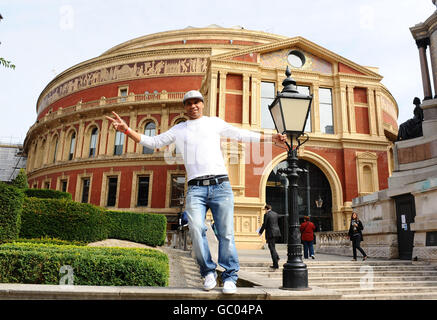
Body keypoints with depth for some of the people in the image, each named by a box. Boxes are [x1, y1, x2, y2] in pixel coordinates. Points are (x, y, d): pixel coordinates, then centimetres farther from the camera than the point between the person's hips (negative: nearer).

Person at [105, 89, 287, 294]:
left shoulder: (215, 123, 18)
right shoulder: (178, 130, 21)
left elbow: (243, 135, 22)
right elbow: (152, 142, 23)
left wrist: (271, 138, 21)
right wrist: (126, 130, 12)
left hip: (221, 185, 0)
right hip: (196, 188, 1)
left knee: (226, 233, -5)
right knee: (196, 228, -19)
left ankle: (230, 277, 8)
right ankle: (208, 272, 0)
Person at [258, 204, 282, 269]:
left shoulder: (266, 215, -10)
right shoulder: (275, 214, 12)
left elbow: (264, 225, -11)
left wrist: (260, 232, 3)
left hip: (270, 233, -7)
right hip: (277, 232, 7)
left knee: (272, 248, -1)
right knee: (272, 246, 26)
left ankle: (275, 264, 0)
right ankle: (276, 257, 13)